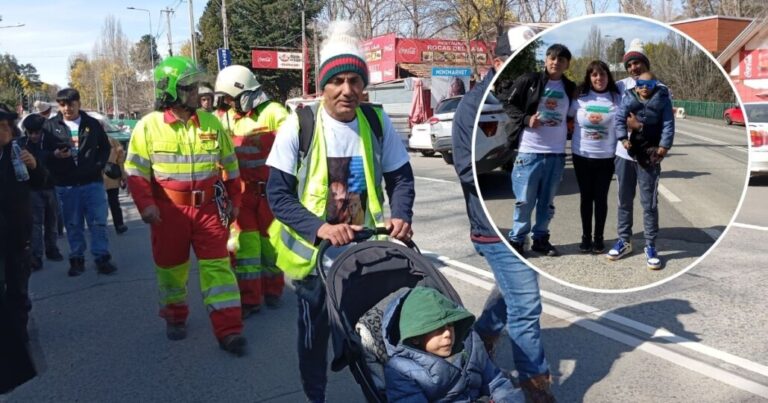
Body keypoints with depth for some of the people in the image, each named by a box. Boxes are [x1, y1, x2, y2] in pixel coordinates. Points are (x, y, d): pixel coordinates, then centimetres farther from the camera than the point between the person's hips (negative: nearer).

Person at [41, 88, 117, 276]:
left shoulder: (92, 123, 5)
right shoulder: (50, 126, 2)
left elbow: (105, 147, 13)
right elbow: (43, 153, 2)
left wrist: (99, 166, -1)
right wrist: (55, 155, -19)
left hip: (93, 182, 0)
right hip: (66, 185, 0)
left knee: (98, 222, 0)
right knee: (73, 225, 8)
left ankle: (102, 258, 8)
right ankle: (77, 259, 18)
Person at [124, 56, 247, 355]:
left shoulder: (211, 122, 3)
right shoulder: (149, 126, -5)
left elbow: (230, 164, 12)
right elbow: (136, 170, -2)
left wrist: (234, 200, 11)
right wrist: (145, 204, -13)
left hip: (208, 207, 1)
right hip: (169, 210, -1)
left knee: (217, 266, -3)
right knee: (171, 267, 12)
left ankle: (228, 330, 0)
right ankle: (174, 317, 35)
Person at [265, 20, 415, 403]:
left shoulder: (378, 122, -6)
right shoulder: (298, 125, -14)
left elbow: (401, 178, 3)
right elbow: (278, 194, -15)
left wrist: (401, 216, -16)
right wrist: (320, 228, -28)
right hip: (313, 247, -2)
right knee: (314, 333, 12)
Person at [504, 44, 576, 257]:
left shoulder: (570, 88, 10)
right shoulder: (528, 80, -2)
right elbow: (510, 105, 1)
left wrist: (571, 128, 5)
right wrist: (526, 119, -13)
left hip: (556, 153, 4)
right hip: (530, 151, -4)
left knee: (547, 201, 11)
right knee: (525, 200, 0)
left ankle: (541, 238, 23)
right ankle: (516, 239, 13)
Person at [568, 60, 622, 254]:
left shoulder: (617, 99, -1)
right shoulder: (580, 98, 0)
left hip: (606, 157, -1)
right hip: (582, 155, 1)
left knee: (601, 197, 5)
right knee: (586, 197, 8)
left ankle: (599, 237, 18)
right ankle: (586, 236, 19)